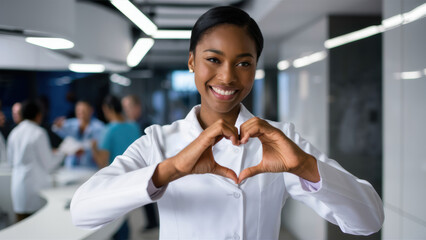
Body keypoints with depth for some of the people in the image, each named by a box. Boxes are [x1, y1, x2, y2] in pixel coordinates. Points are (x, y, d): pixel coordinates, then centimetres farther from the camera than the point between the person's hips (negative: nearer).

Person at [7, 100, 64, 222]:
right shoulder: (39, 133, -12)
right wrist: (60, 154, 9)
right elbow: (48, 164, -8)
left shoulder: (14, 133, 5)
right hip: (36, 183, -6)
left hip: (17, 185, 6)